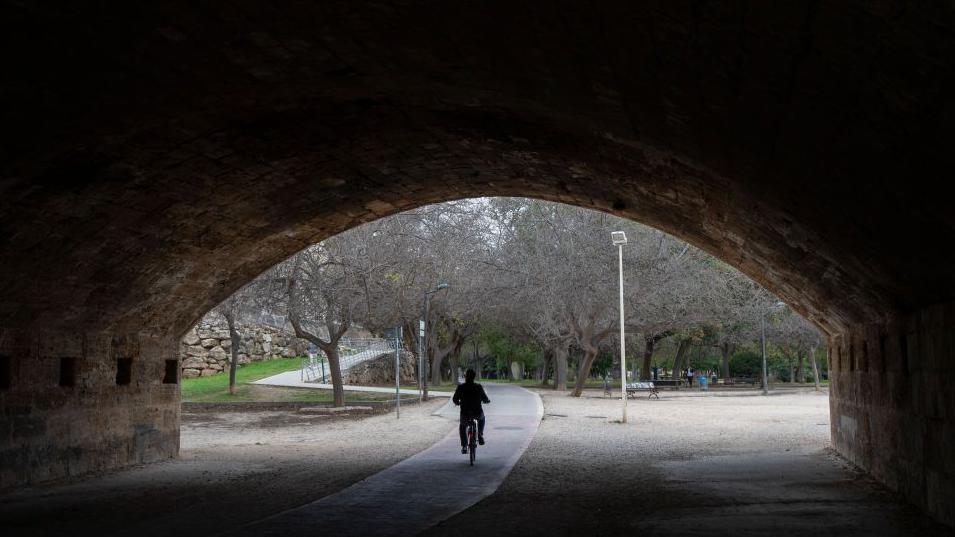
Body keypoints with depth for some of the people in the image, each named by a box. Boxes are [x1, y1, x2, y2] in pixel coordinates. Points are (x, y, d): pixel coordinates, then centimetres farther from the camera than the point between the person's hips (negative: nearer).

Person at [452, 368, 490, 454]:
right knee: (482, 419, 37)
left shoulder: (460, 387, -5)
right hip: (477, 413, 1)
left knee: (462, 427, 28)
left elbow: (455, 399, 1)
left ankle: (464, 446, 17)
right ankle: (480, 435, 24)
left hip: (465, 413, -1)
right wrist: (487, 400, 28)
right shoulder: (478, 387, -3)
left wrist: (458, 402, 24)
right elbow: (485, 399, 3)